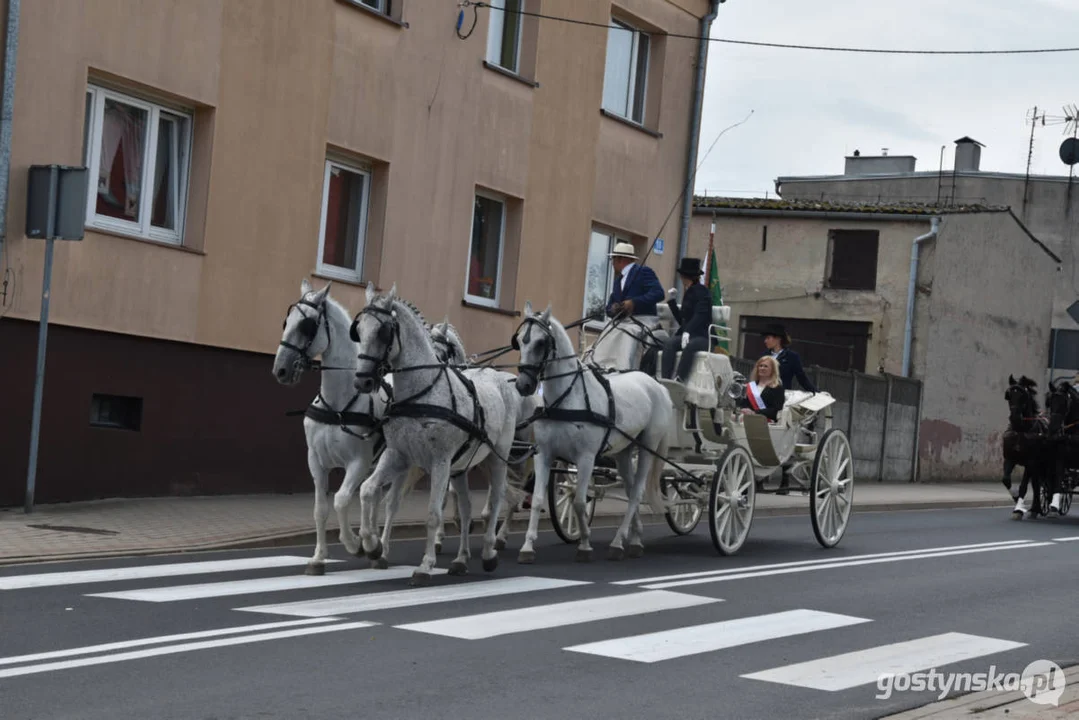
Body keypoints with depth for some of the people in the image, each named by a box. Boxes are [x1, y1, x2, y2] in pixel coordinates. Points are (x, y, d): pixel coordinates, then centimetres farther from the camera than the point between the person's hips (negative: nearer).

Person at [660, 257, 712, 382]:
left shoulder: (701, 291, -2)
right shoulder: (689, 293, 21)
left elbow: (700, 314, -19)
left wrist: (687, 332, -34)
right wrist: (671, 301, 21)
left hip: (703, 337, -6)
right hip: (688, 334, 6)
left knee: (689, 346, -39)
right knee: (669, 344, -25)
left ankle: (678, 381, -49)